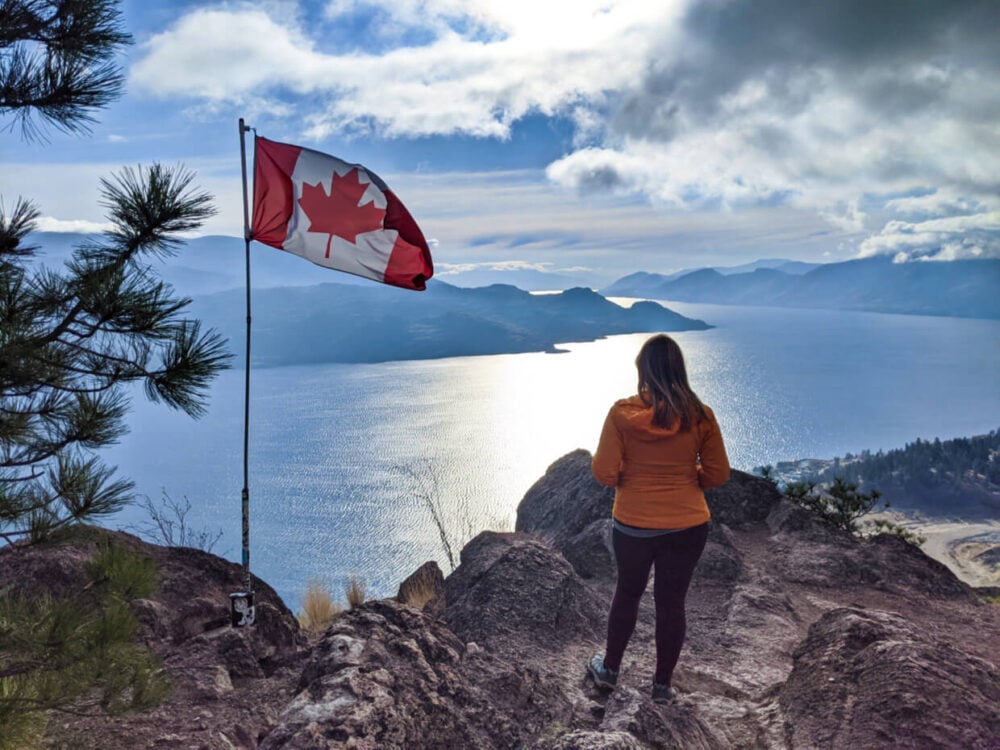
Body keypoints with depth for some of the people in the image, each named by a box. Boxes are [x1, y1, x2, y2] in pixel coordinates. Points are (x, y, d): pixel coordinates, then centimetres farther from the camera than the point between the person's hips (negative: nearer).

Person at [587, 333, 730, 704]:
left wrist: (614, 466, 8)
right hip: (688, 527, 1)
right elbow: (718, 474, -3)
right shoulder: (700, 416, -9)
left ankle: (609, 668, 39)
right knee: (671, 602, 14)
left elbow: (605, 473, -13)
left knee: (627, 593, 21)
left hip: (633, 525, 0)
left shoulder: (622, 413, -15)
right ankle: (662, 685, 29)